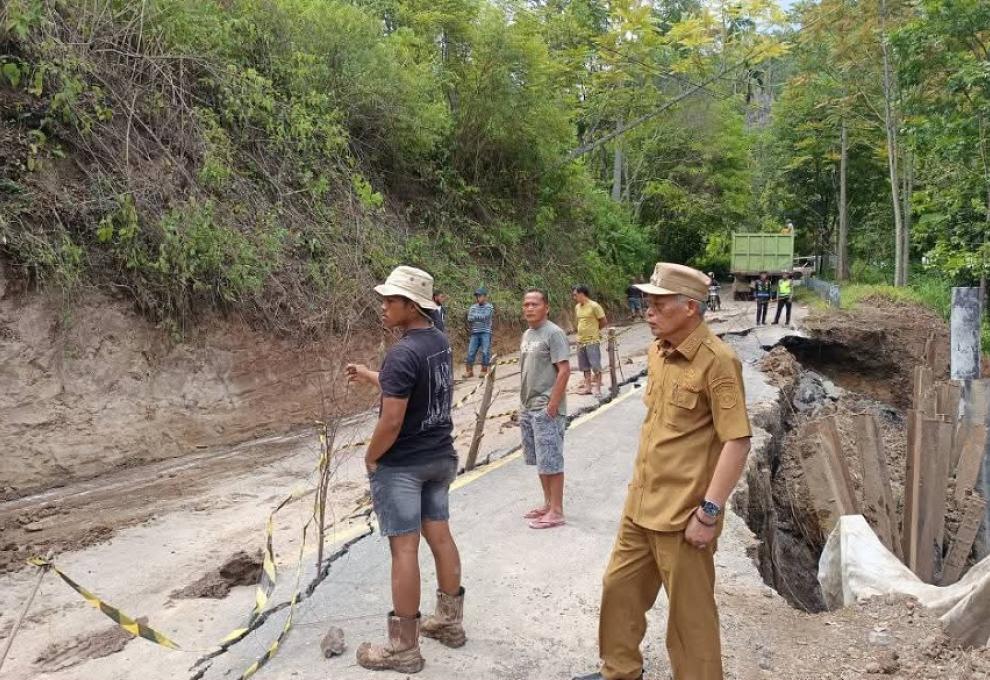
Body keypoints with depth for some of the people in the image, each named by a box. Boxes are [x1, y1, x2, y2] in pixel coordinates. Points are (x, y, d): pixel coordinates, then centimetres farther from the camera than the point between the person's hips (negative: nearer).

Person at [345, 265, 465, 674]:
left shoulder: (403, 353, -23)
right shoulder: (440, 342, 4)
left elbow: (391, 422, -24)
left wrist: (371, 457, -8)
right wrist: (370, 377, 19)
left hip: (402, 465, -9)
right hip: (440, 457, 9)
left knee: (404, 548, 0)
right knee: (440, 534, 17)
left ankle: (403, 647, 12)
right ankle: (450, 621, 32)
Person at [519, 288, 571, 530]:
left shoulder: (553, 333, -14)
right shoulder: (526, 334, 13)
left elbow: (564, 370, -18)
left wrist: (552, 405, -20)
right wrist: (523, 405, 16)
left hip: (546, 409, -9)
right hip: (528, 408, 9)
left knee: (551, 461, -2)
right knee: (539, 460, 16)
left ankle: (556, 511, 6)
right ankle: (547, 503, 27)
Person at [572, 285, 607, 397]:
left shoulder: (594, 306, -12)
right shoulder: (577, 307, 9)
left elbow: (604, 322, -6)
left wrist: (594, 329, 6)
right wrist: (586, 330, 8)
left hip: (592, 341, -7)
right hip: (581, 341, 7)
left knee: (596, 365, -3)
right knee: (585, 366, 13)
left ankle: (597, 388, 3)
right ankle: (588, 386, 21)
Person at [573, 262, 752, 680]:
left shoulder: (716, 361, -18)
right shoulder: (657, 352, 7)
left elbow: (737, 441, -20)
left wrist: (709, 511, -21)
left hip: (683, 513, -8)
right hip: (640, 504, 9)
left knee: (689, 611, 8)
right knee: (618, 587, 20)